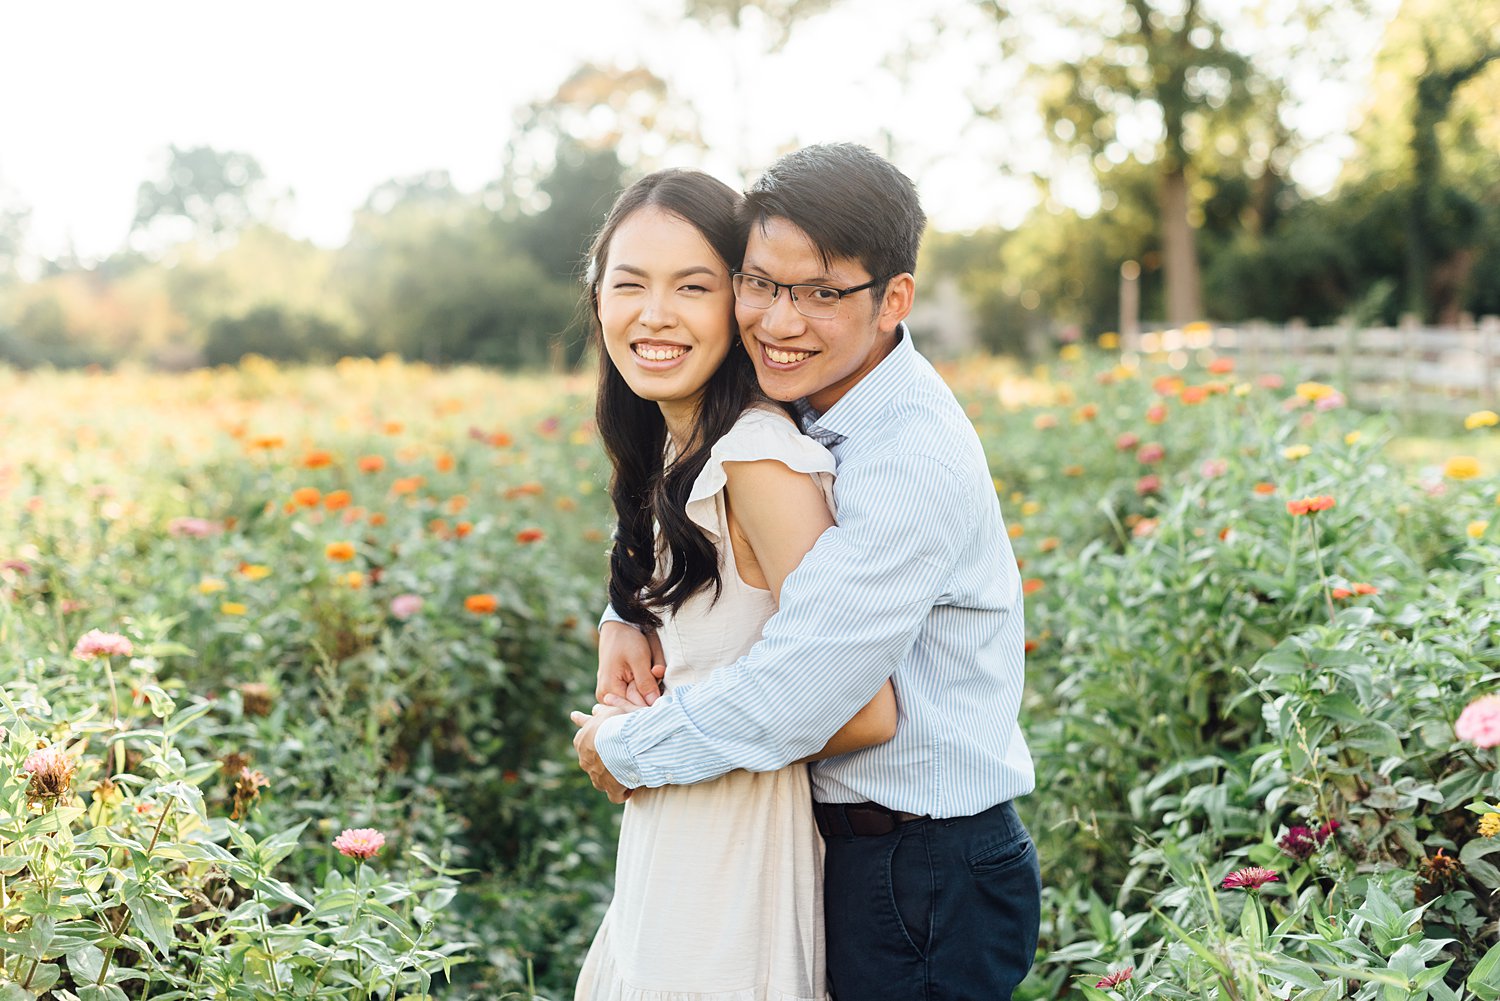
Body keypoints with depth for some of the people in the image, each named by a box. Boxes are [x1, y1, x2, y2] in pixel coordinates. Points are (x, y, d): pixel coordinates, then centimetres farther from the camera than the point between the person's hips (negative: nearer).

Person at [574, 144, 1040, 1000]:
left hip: (928, 889, -8)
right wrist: (626, 616, 0)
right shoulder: (803, 408, 1)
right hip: (848, 848, 8)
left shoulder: (915, 466, -27)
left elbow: (787, 702, -28)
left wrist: (618, 749, -11)